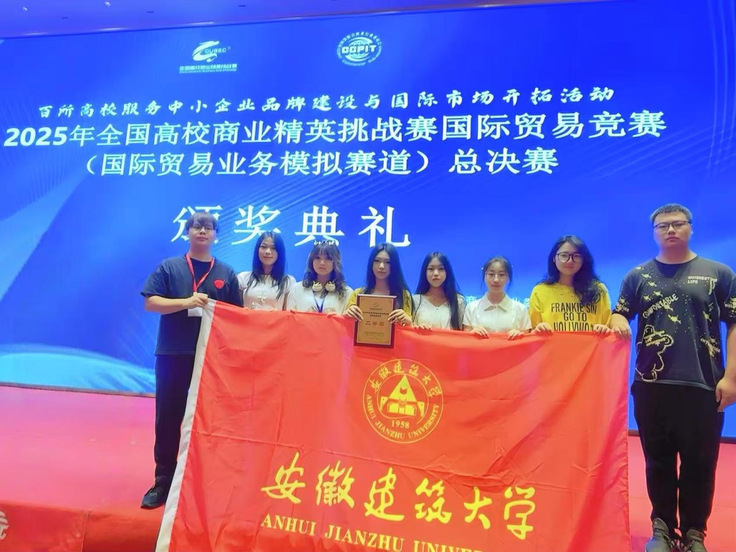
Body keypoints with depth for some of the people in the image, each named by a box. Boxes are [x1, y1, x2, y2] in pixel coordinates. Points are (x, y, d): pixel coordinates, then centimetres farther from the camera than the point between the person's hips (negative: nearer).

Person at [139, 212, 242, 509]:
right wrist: (186, 302, -18)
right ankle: (163, 482, 19)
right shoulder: (168, 267, 5)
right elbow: (151, 303, -6)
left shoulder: (226, 274, 8)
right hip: (172, 354, -1)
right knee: (168, 419, 5)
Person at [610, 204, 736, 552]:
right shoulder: (639, 276, 9)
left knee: (700, 463, 7)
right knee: (659, 461, 10)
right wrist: (618, 324, -15)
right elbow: (619, 314, 10)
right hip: (652, 385, 1)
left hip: (704, 385, -1)